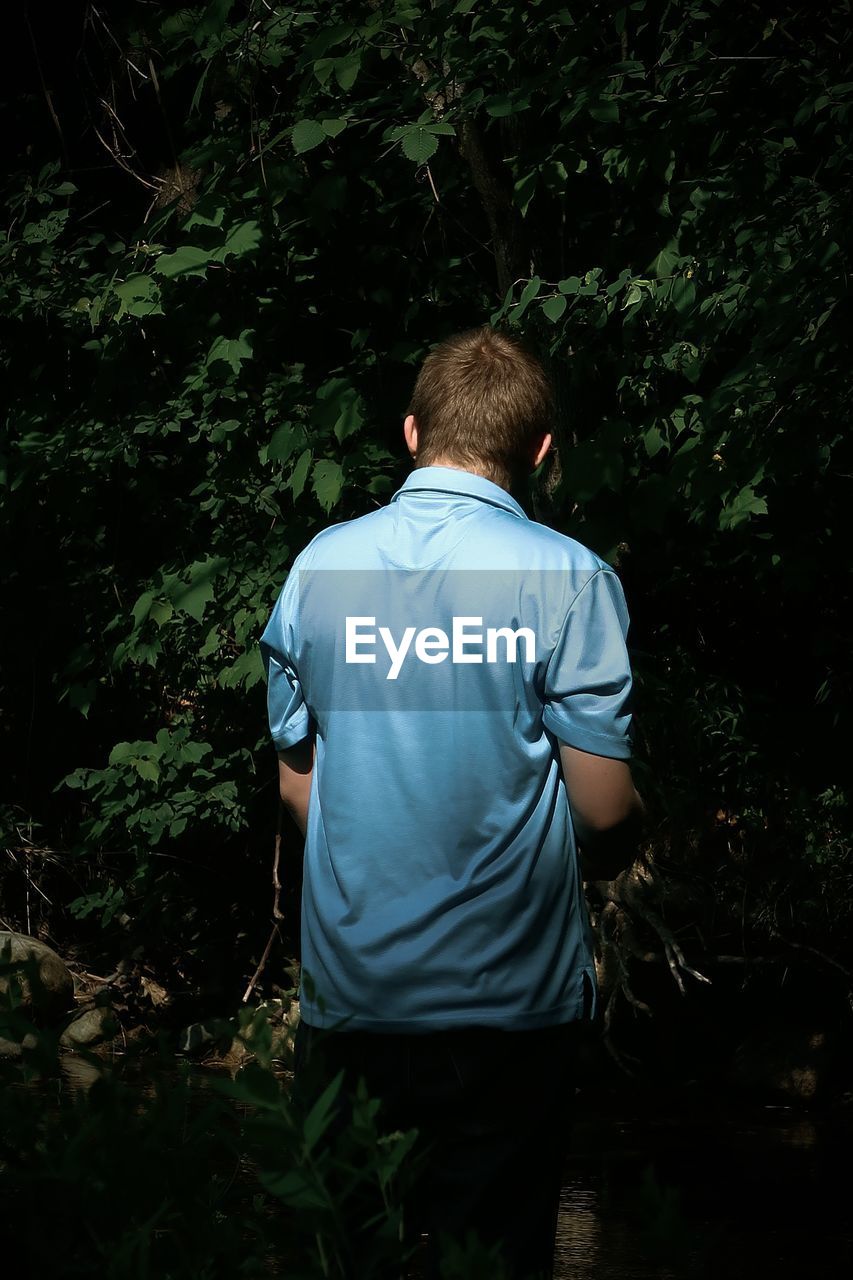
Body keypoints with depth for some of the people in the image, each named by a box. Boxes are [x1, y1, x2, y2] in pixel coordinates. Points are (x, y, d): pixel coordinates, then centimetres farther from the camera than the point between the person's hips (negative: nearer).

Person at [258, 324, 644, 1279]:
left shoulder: (320, 566, 0)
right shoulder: (566, 580, -12)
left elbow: (297, 784, 8)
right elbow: (606, 811, -10)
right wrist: (606, 856, 13)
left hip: (350, 989, 3)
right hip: (508, 998, -3)